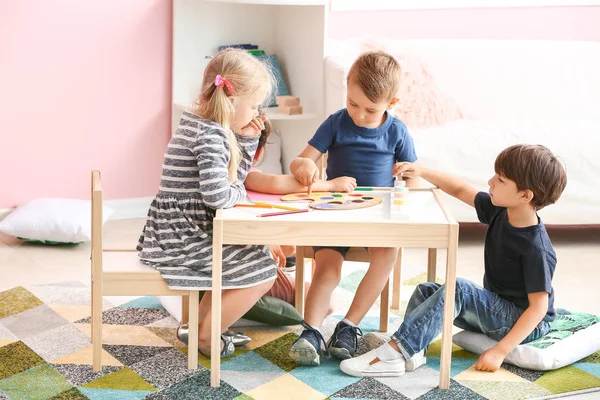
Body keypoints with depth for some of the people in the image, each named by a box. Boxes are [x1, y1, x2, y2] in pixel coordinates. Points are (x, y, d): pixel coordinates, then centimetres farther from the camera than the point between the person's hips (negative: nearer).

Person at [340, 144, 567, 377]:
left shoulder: (535, 248, -26)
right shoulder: (500, 210, -3)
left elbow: (539, 307, -26)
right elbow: (460, 191, 10)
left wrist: (500, 351, -30)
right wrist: (422, 172, -3)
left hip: (524, 323, -10)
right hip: (495, 311, 10)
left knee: (458, 290, -30)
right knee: (426, 291, 4)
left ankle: (393, 353, -33)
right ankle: (410, 350, -20)